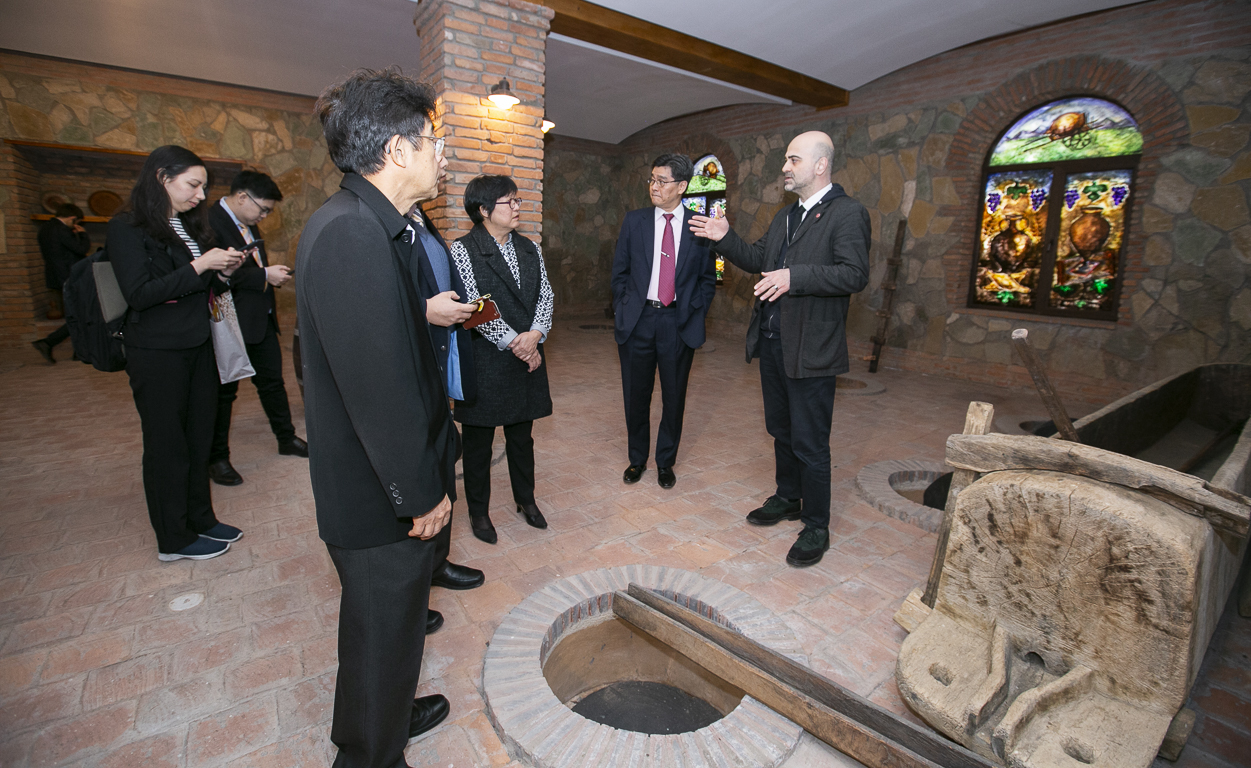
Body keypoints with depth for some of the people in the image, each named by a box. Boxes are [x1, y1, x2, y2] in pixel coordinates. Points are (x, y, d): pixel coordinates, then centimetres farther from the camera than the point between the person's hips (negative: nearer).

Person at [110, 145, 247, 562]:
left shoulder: (189, 227, 11)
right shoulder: (127, 229, -9)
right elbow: (139, 295, -17)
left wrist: (224, 272, -4)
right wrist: (200, 266, -19)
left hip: (198, 347, 6)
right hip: (157, 353, -6)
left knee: (198, 439, 12)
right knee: (167, 445, 4)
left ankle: (201, 519, 26)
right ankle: (173, 539, 17)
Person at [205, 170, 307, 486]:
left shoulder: (248, 223, 13)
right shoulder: (210, 221, -16)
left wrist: (272, 273, 5)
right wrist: (264, 276, -20)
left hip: (261, 318, 8)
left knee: (272, 380, 16)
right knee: (224, 390, 4)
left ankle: (287, 438, 30)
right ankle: (217, 458, 19)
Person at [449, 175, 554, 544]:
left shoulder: (530, 248, 11)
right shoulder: (463, 249, -7)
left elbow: (545, 294, 5)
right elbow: (472, 305, -15)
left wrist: (535, 334, -12)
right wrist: (513, 341, -17)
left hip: (527, 357, 5)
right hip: (483, 360, -5)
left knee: (522, 434, 16)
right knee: (478, 440, 8)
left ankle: (526, 499, 34)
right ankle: (478, 511, 26)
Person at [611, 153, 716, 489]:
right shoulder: (634, 221, 5)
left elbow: (708, 278, 7)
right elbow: (620, 272, 9)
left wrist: (694, 313, -2)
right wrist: (623, 310, 2)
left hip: (679, 323, -1)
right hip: (637, 321, 1)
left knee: (674, 398, 9)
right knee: (636, 396, 9)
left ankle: (665, 462, 28)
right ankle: (637, 459, 30)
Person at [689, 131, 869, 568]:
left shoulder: (847, 213, -10)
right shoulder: (785, 217, 17)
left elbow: (855, 274, -20)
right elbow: (758, 260, 22)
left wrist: (794, 277, -29)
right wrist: (725, 238, 9)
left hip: (810, 350, -8)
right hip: (772, 342, 8)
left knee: (810, 443, 0)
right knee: (782, 431, 20)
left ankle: (816, 527, 17)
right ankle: (787, 499, 38)